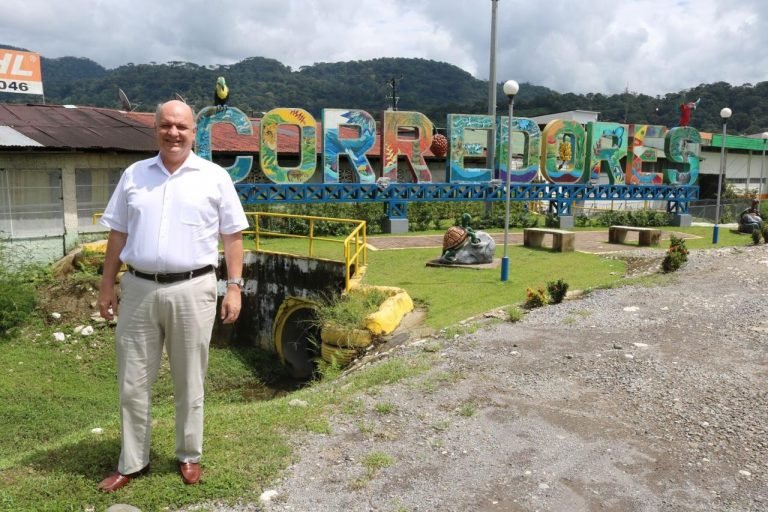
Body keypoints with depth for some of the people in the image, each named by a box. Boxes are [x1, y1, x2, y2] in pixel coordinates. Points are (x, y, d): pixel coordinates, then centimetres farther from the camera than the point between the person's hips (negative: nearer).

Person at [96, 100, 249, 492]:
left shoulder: (214, 177, 1)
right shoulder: (134, 175, 9)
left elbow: (233, 236, 1)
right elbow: (118, 234, 13)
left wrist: (234, 287, -4)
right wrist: (107, 284, 10)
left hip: (192, 290, -2)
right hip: (139, 289, 3)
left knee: (189, 382, 10)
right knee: (133, 383, 10)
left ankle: (189, 456, 28)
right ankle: (132, 463, 27)